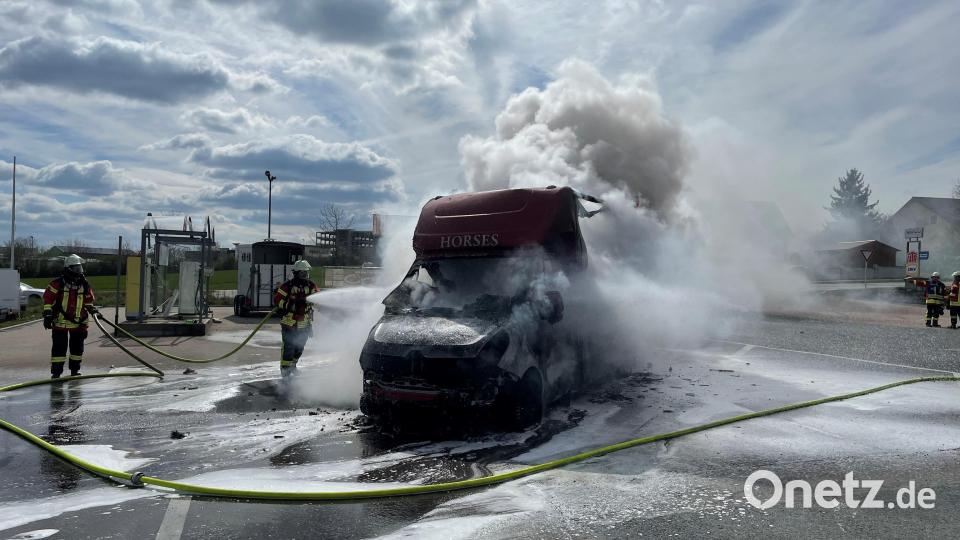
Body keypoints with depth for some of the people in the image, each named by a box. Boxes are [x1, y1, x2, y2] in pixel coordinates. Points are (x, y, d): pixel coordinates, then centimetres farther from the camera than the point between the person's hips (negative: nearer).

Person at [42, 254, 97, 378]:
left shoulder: (84, 285, 5)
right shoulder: (58, 284, -8)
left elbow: (88, 302, 16)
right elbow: (47, 298, -5)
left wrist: (91, 308, 3)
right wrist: (48, 315, -8)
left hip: (78, 323, 4)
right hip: (60, 323, -4)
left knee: (77, 347, 11)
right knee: (59, 347, -3)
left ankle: (75, 370, 25)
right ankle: (56, 372, 5)